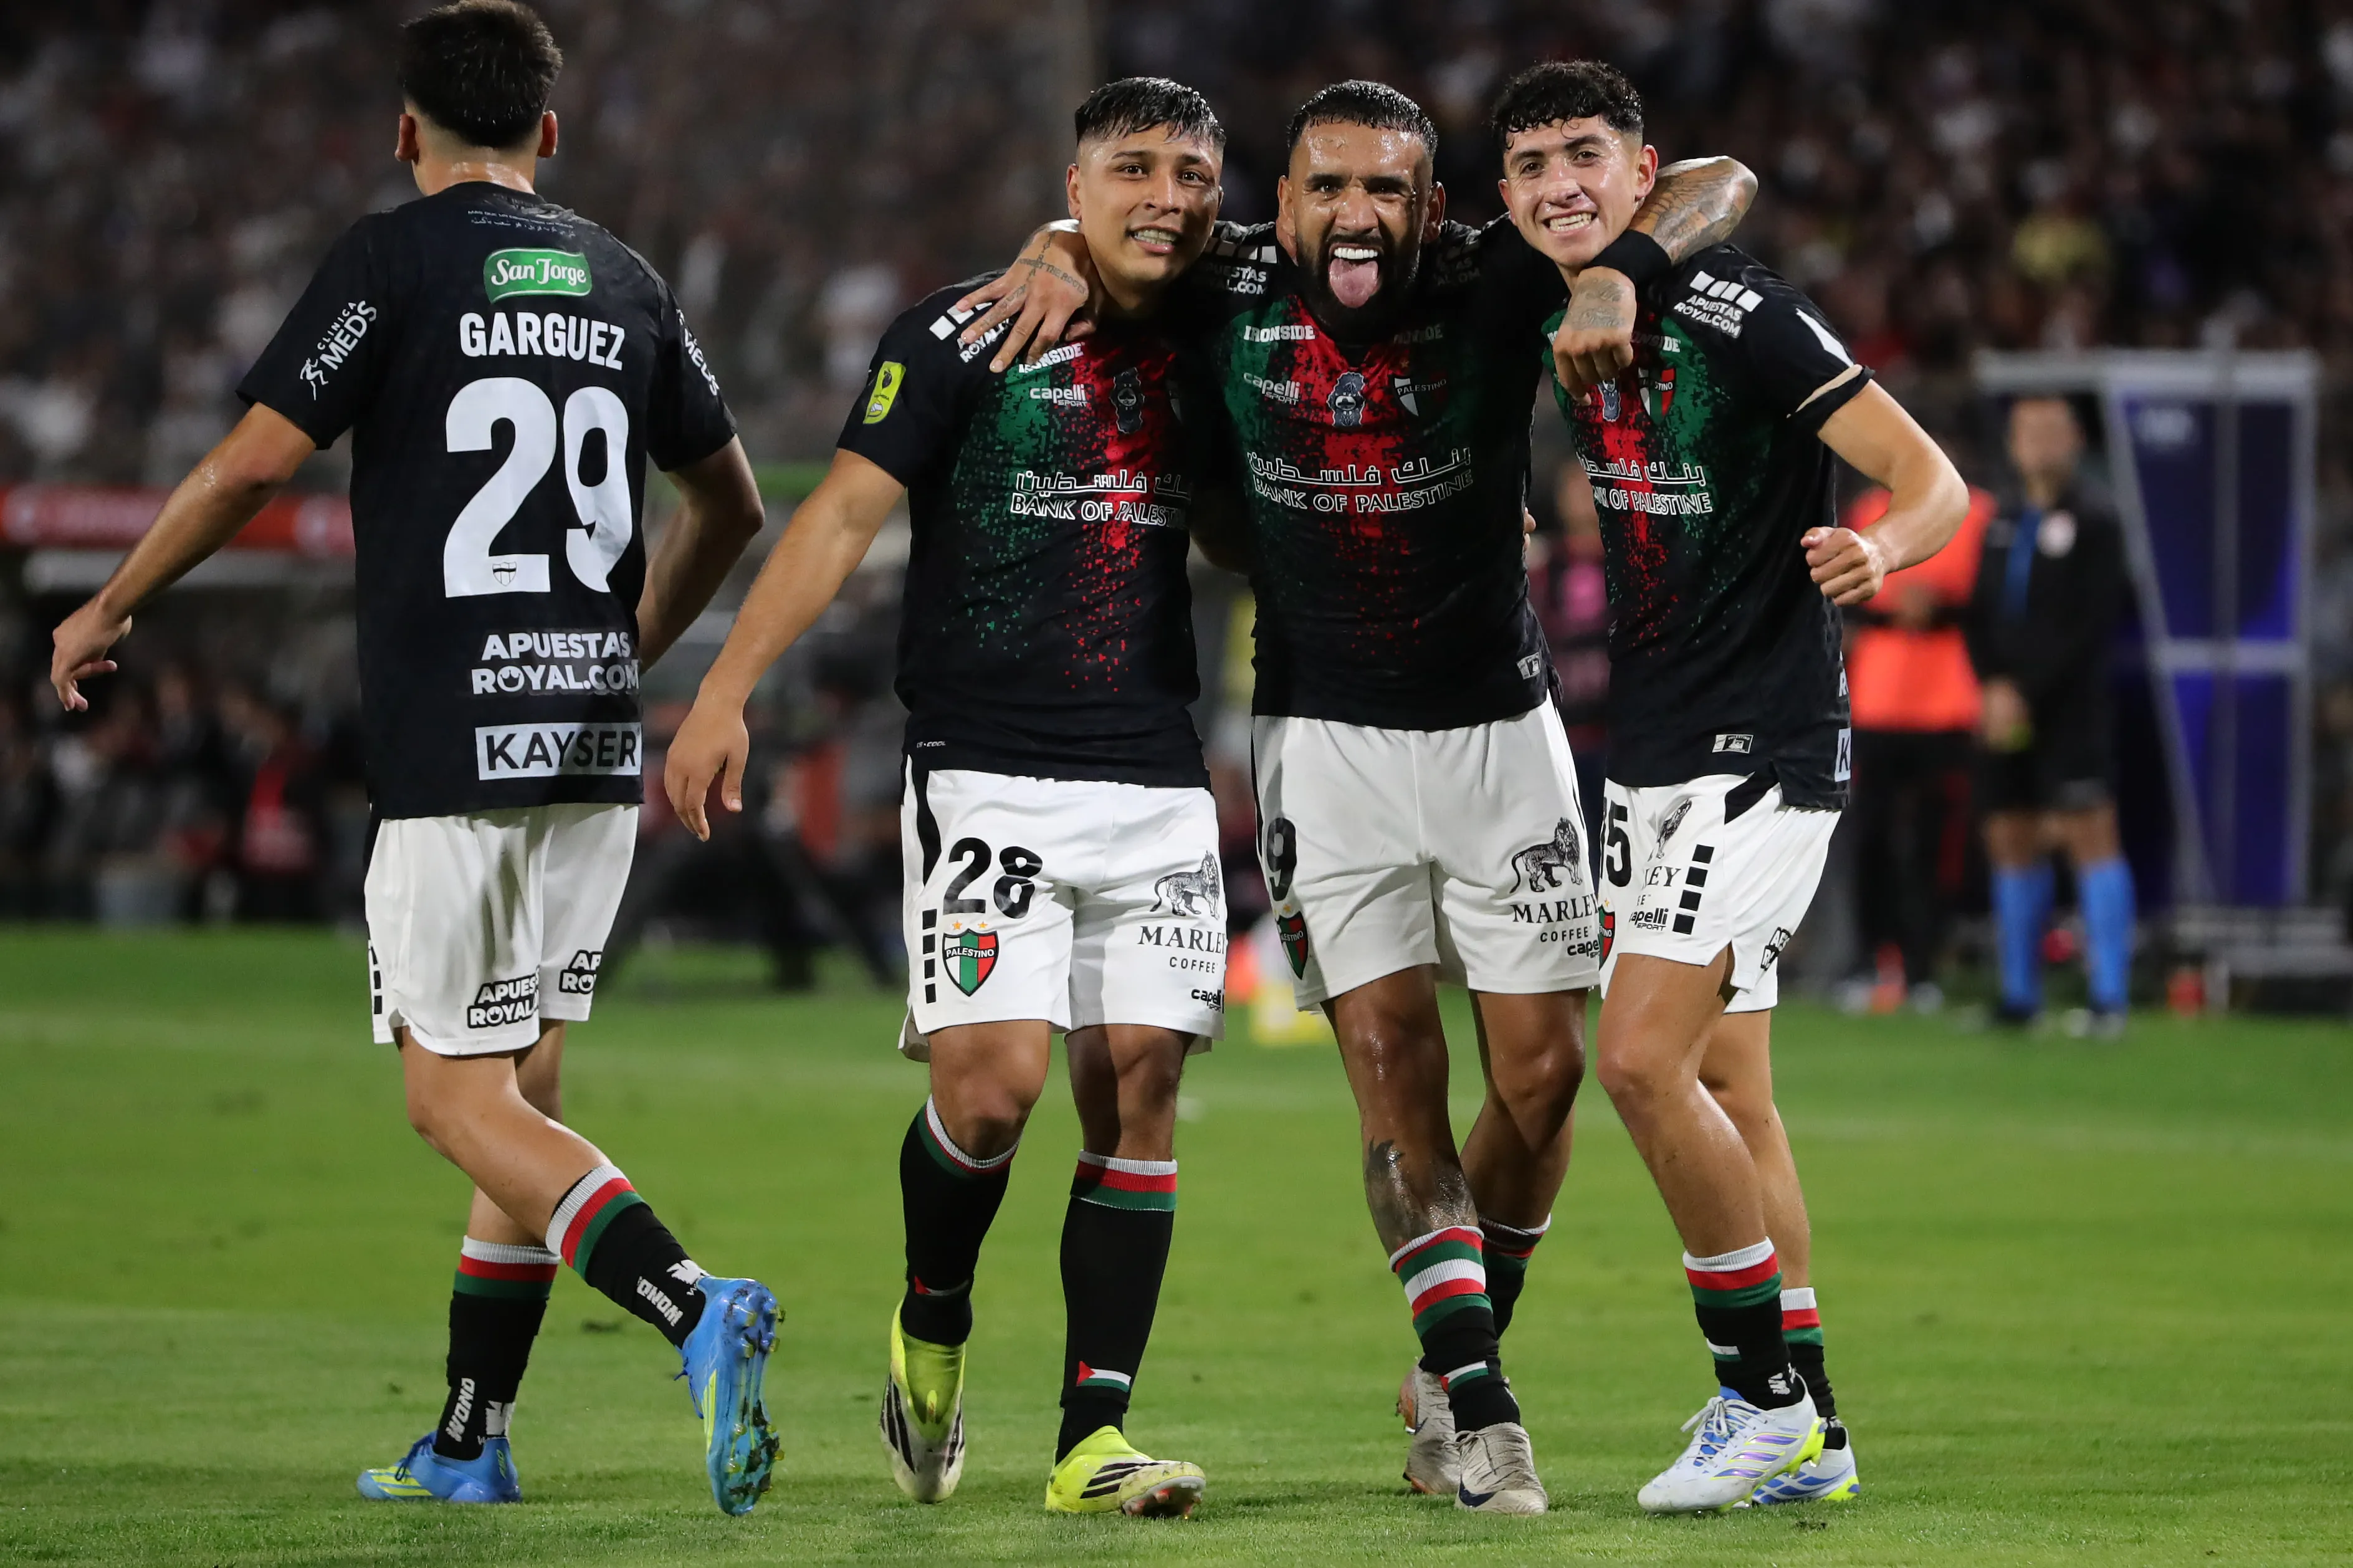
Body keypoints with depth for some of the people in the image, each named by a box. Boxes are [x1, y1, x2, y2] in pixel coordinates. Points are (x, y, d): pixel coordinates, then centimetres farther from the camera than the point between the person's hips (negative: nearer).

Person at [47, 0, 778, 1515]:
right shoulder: (624, 281, 12)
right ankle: (470, 1445, 15)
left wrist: (106, 611, 5)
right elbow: (731, 506, 22)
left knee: (459, 1098, -4)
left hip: (452, 749, -6)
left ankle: (694, 1304, -25)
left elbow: (249, 467, -10)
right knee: (519, 1091, 13)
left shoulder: (393, 260, -5)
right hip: (599, 752, 6)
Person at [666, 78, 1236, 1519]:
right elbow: (848, 511, -7)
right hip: (987, 777, -5)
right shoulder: (966, 336, -4)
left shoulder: (1203, 351, 11)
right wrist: (728, 688, -13)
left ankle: (1095, 1436, 1)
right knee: (993, 1084, -15)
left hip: (1159, 786, 5)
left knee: (1138, 1088, -2)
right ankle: (932, 1327, 15)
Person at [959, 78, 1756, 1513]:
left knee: (1542, 1070, 2)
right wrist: (1055, 253, -11)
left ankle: (1455, 1375, 22)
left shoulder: (1493, 290, -12)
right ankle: (1474, 1400, -4)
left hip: (1498, 727, 0)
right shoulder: (1233, 297, -8)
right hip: (1326, 735, 0)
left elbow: (1720, 187, -11)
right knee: (1394, 1060, -7)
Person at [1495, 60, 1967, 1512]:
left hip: (1766, 745, -8)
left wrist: (1879, 550, -38)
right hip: (1648, 758, 8)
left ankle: (1763, 1389, -7)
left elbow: (1933, 479, -17)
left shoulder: (1735, 313, -14)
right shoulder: (1564, 326, 6)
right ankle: (1806, 1431, 14)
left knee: (1643, 1058, -17)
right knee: (1727, 1096, 9)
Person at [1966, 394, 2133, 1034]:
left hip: (2070, 706, -7)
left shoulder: (2094, 519, -4)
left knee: (2090, 832, -13)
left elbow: (2092, 622, -11)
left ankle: (2109, 999, -16)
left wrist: (2027, 691, -13)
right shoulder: (2004, 522, 16)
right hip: (2007, 709, 7)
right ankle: (2019, 995, 17)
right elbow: (1980, 616, 13)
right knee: (2010, 839, 8)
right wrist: (1993, 686, -4)